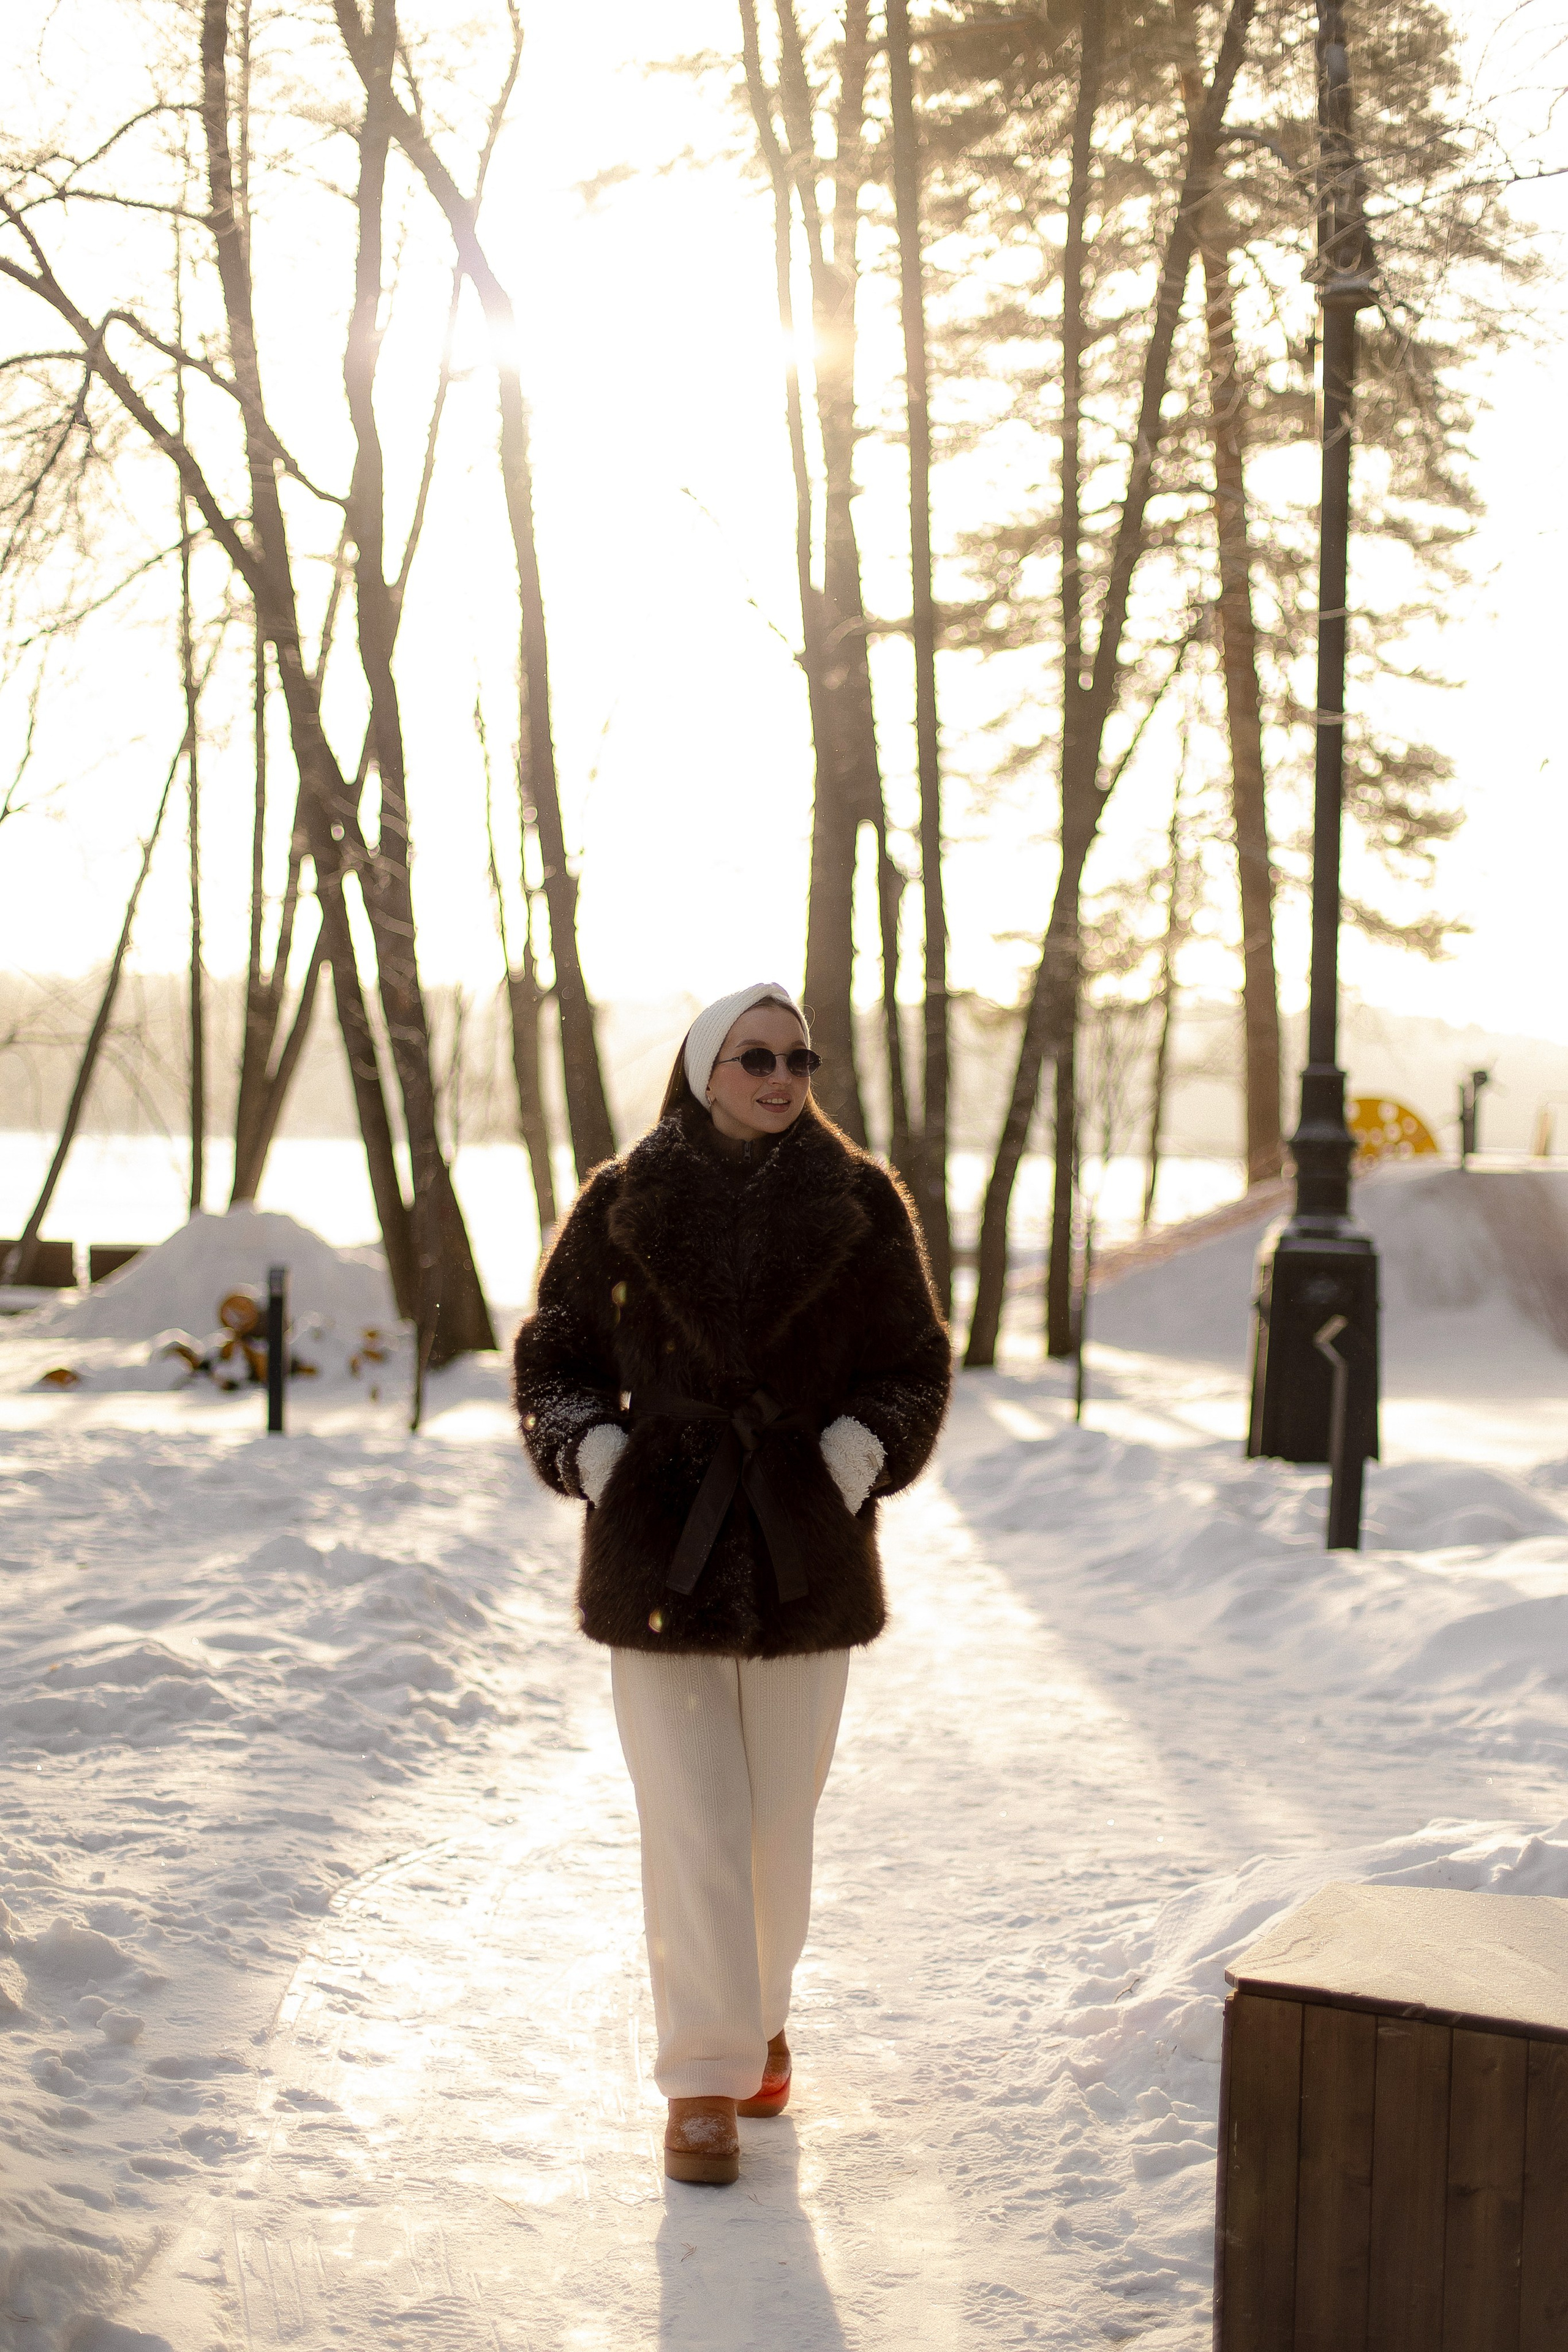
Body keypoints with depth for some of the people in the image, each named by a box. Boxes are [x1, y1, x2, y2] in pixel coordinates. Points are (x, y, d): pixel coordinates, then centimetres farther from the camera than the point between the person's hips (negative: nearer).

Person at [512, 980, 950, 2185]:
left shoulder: (862, 1205, 0)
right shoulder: (622, 1205, 0)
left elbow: (916, 1363, 6)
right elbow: (554, 1356, 8)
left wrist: (858, 1454, -10)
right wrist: (592, 1456, -8)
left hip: (806, 1553, 1)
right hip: (660, 1551, -1)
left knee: (781, 1816, 12)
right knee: (690, 1823, -3)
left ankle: (762, 2015, 36)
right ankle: (705, 2077, 7)